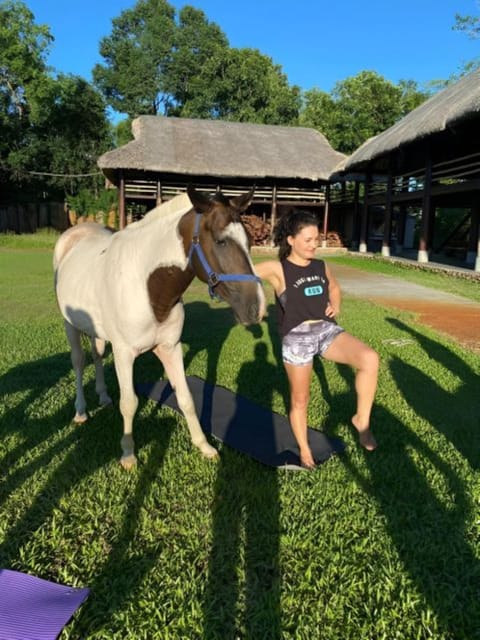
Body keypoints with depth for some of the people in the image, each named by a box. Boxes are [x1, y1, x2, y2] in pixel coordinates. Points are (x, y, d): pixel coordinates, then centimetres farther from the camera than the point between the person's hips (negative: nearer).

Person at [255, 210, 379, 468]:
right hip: (297, 338, -3)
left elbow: (334, 287, 28)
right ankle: (304, 449, 35)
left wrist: (336, 306, 10)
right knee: (300, 399, 9)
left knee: (370, 359, -23)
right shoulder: (277, 269, -7)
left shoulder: (321, 267, 9)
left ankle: (362, 420, -4)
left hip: (328, 330, 4)